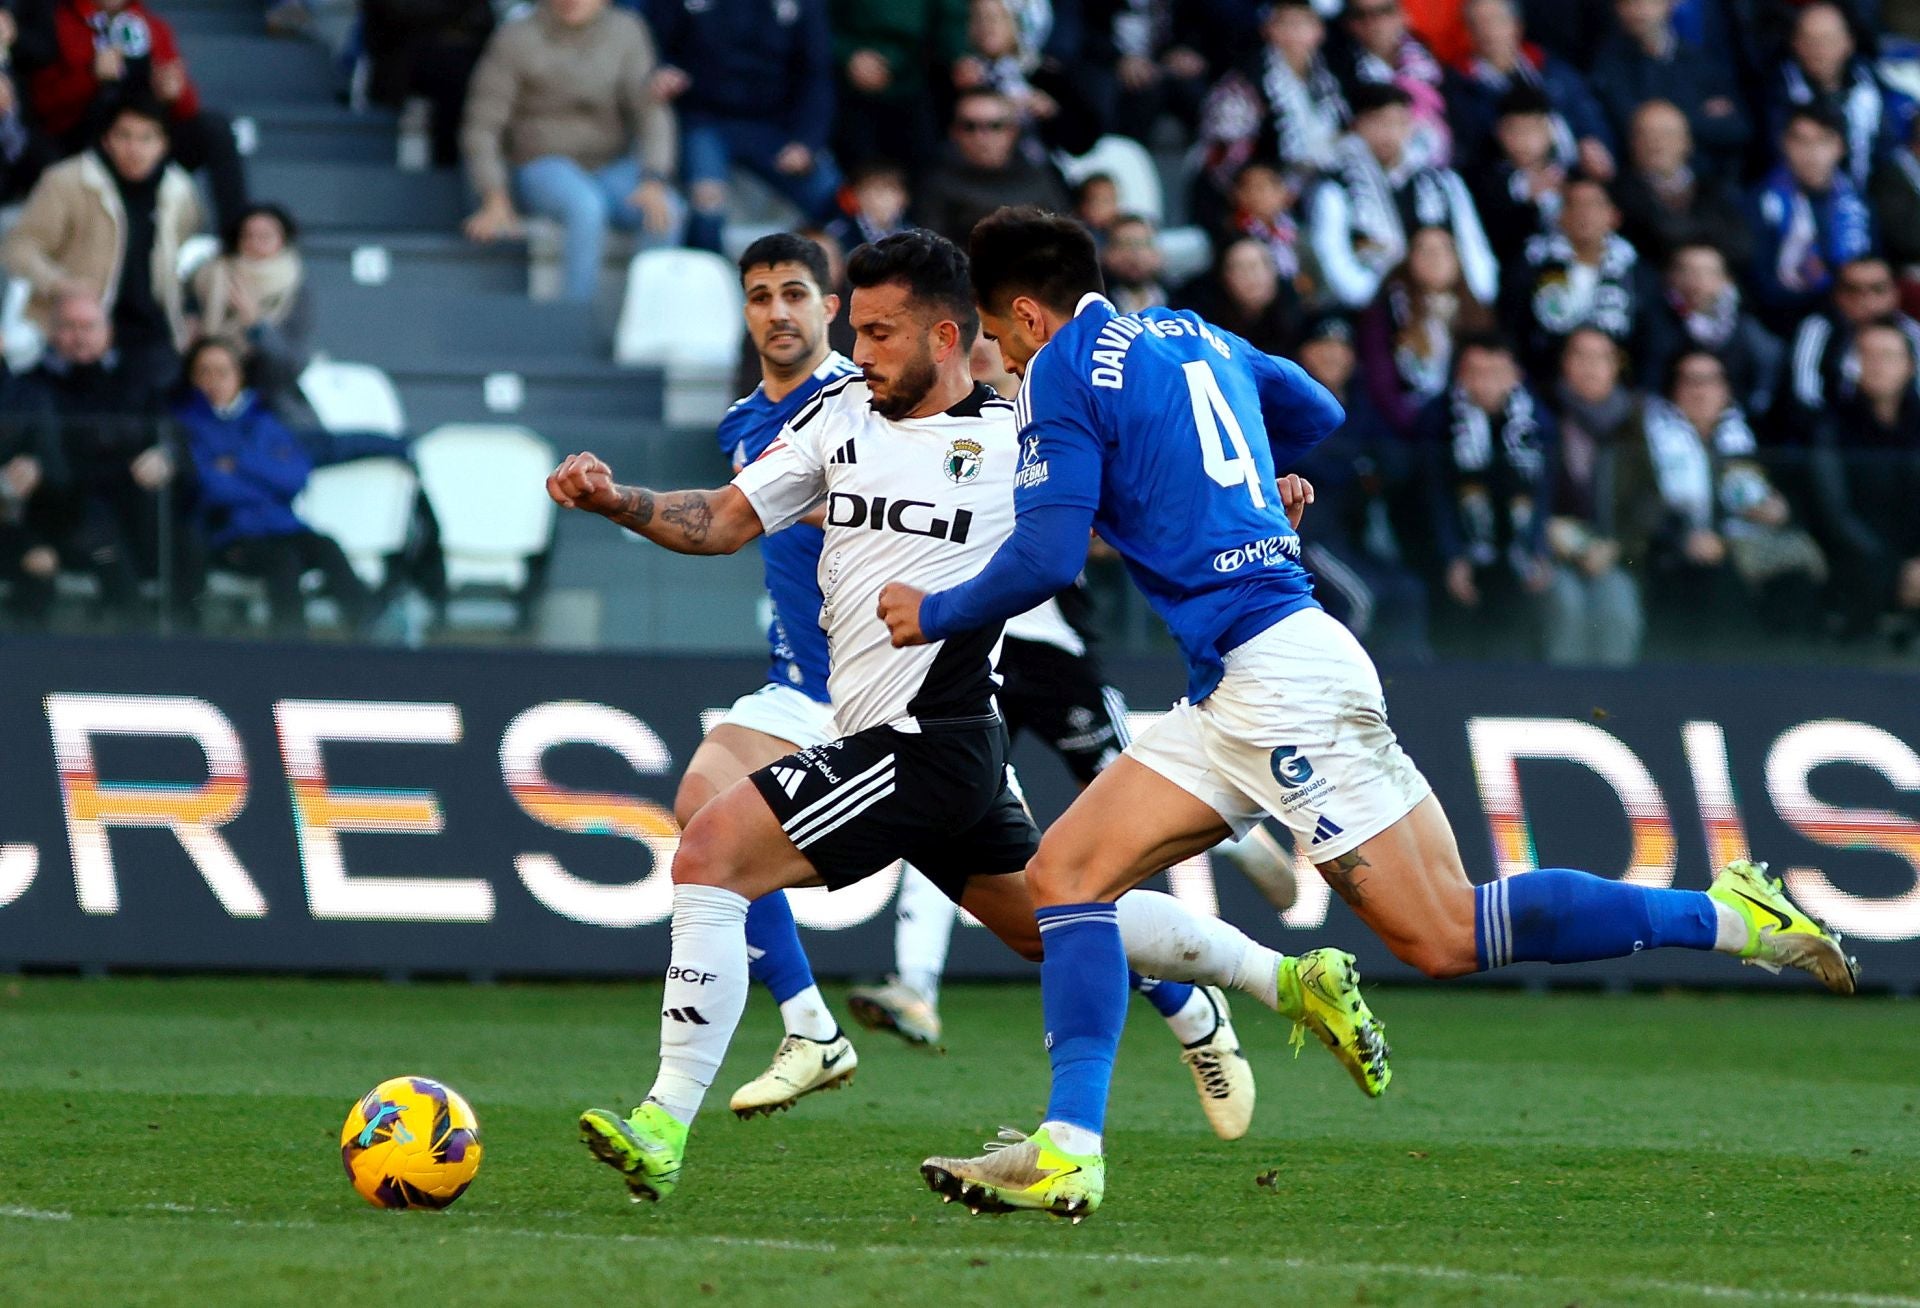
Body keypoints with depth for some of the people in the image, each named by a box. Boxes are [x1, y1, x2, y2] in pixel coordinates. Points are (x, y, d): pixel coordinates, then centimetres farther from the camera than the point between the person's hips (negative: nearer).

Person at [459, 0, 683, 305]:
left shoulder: (626, 31, 0)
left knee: (665, 212, -29)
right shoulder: (516, 39, -8)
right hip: (544, 163, -3)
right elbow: (481, 126, -5)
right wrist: (495, 201, -16)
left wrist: (654, 182, -19)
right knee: (588, 208, -38)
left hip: (613, 168, 3)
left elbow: (652, 112, -2)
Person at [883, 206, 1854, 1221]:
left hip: (1277, 678, -10)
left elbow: (1044, 557, -12)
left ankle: (1723, 915, -7)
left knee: (1447, 938, -9)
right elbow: (1316, 411, 37)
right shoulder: (1190, 337, 20)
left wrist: (934, 615, 4)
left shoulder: (1063, 372, -5)